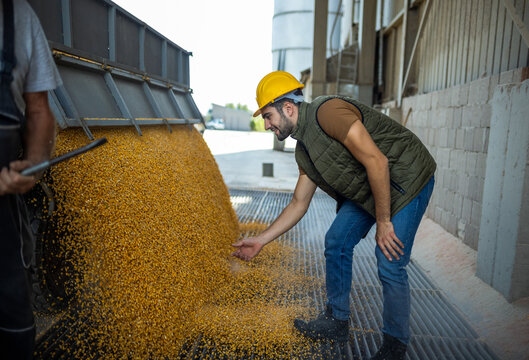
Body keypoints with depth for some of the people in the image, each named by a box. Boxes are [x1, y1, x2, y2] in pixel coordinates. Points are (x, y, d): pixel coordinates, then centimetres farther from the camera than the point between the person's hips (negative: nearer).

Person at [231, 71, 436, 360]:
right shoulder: (303, 150, 4)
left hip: (407, 178, -9)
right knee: (337, 241, 6)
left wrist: (383, 222, -21)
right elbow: (299, 203, 9)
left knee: (389, 264, -10)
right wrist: (261, 241, 8)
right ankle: (337, 321, 24)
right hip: (367, 188, 9)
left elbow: (377, 162, -28)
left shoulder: (329, 111, -25)